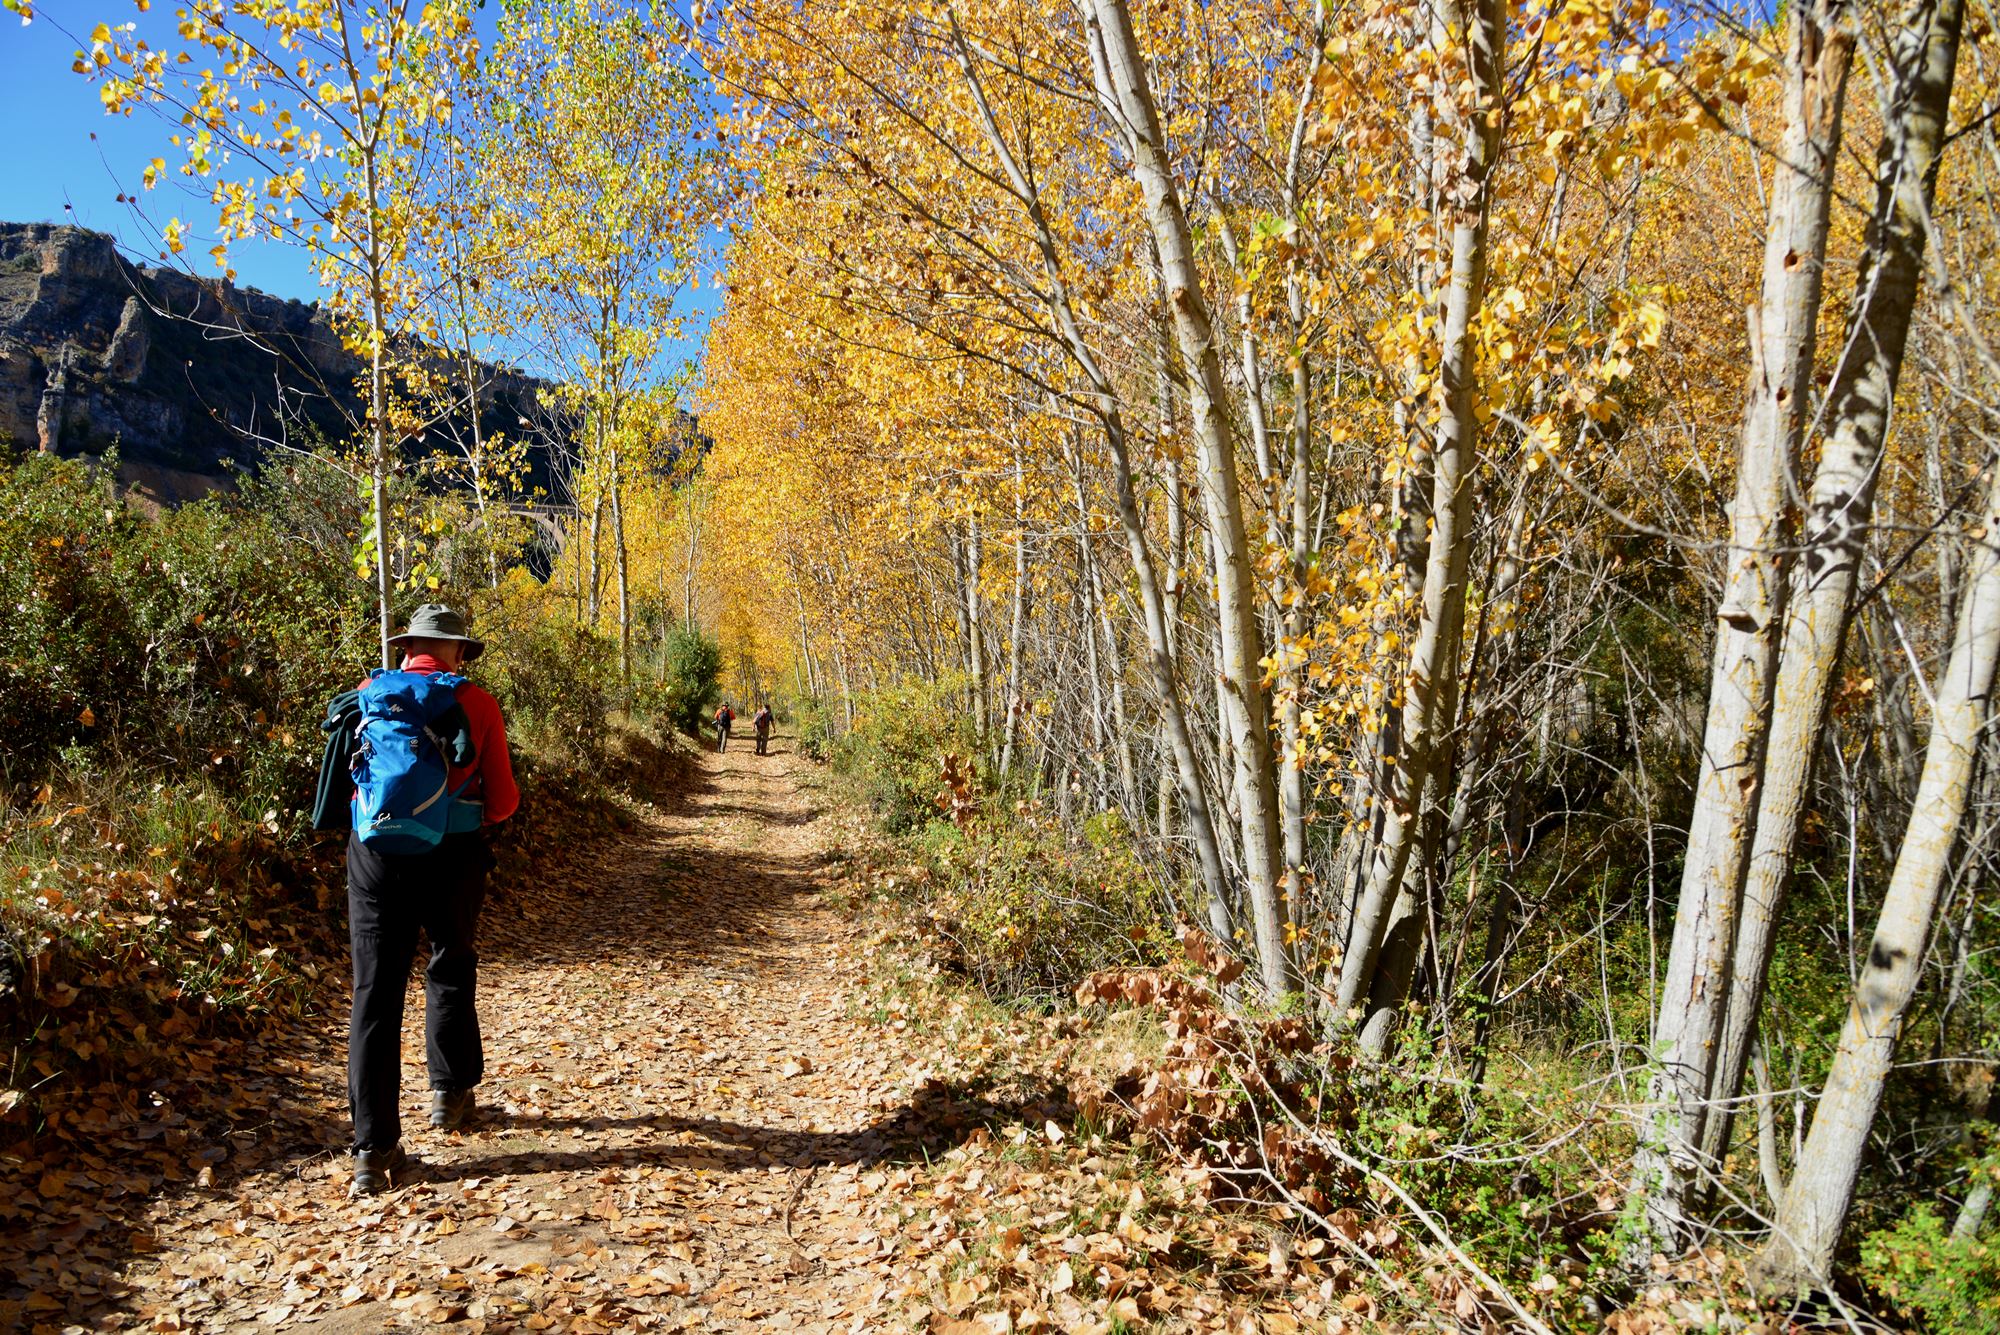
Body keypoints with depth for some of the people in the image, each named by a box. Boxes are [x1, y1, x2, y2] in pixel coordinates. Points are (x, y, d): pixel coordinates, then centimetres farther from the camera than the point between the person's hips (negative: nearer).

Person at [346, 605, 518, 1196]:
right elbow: (503, 801, 0)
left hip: (375, 856, 1)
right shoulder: (477, 704, -2)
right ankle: (450, 1092, 33)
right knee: (451, 968, 24)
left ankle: (374, 1149, 4)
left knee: (375, 995, 5)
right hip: (453, 858, -1)